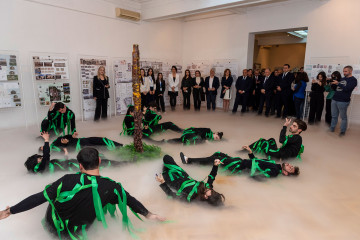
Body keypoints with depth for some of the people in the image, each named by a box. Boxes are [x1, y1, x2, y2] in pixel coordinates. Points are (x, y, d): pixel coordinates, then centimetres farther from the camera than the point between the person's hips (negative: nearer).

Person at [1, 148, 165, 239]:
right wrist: (148, 214, 4)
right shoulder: (111, 186, -24)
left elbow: (39, 198, -20)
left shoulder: (68, 180, -27)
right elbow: (130, 200, -11)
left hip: (53, 226, 0)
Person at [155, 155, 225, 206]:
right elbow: (211, 177, -7)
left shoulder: (192, 198, -39)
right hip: (186, 177, 5)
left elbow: (171, 194, -36)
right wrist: (215, 165, -21)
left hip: (176, 182, -5)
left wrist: (163, 182, -44)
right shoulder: (208, 186, -26)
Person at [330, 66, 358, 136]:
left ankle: (343, 131, 8)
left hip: (343, 101, -6)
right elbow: (335, 88, 22)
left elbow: (346, 89, -16)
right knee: (334, 116, 11)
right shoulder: (342, 79, 18)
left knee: (343, 117, 2)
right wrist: (332, 83, 4)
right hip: (334, 100, 6)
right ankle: (332, 128, 19)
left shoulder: (353, 80, -3)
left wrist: (338, 83, -16)